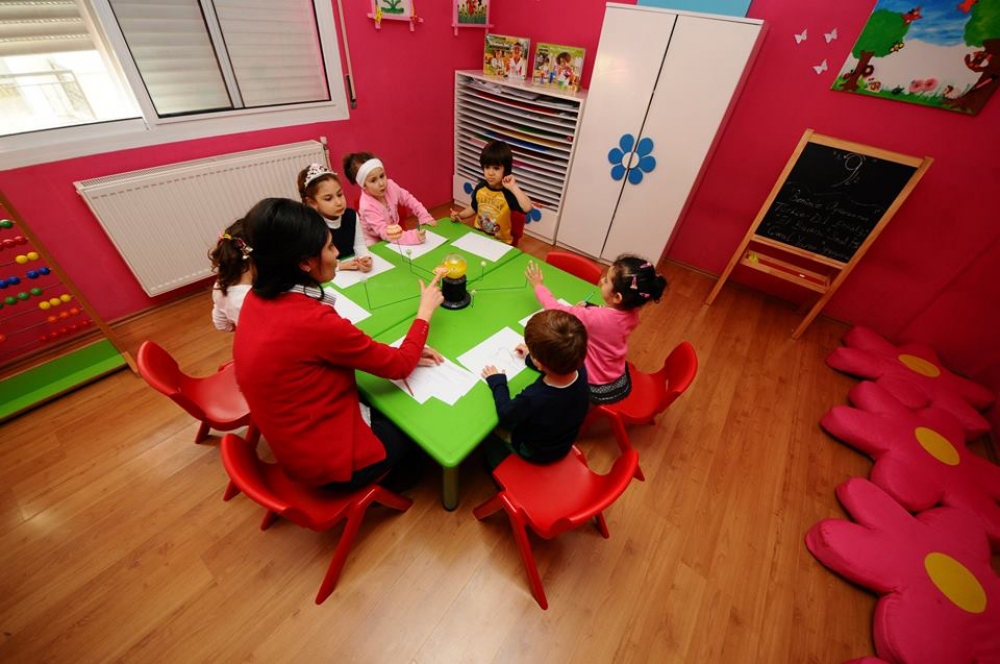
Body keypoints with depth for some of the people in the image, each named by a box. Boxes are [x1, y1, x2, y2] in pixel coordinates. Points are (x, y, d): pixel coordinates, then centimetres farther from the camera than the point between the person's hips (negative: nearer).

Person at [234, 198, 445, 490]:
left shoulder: (259, 298, -6)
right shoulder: (312, 320, -34)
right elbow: (398, 366, -20)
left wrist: (403, 353, -3)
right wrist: (425, 309, -7)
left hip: (296, 442, 7)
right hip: (328, 457, -7)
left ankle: (392, 472, 47)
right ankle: (392, 482, 46)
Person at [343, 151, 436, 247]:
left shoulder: (390, 185, -13)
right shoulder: (368, 206, -29)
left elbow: (408, 199, 3)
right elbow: (385, 233, -35)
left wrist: (425, 217, -5)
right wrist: (413, 236, -47)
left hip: (393, 235, 7)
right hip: (375, 244, -7)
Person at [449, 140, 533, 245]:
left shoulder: (509, 192, -17)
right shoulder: (480, 187, -1)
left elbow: (527, 208, -34)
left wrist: (514, 187, -33)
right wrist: (460, 215, 4)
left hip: (500, 242, -4)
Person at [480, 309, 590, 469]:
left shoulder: (533, 398, -45)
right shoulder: (580, 370, -29)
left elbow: (505, 415, -22)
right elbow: (558, 368, -1)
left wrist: (497, 382, -9)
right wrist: (531, 358, 6)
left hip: (534, 453, -5)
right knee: (519, 409, 27)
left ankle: (499, 468, 42)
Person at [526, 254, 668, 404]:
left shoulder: (594, 317, -33)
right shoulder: (632, 315, -14)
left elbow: (556, 310, -20)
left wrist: (539, 285, -6)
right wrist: (589, 308, -4)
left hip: (594, 389, -6)